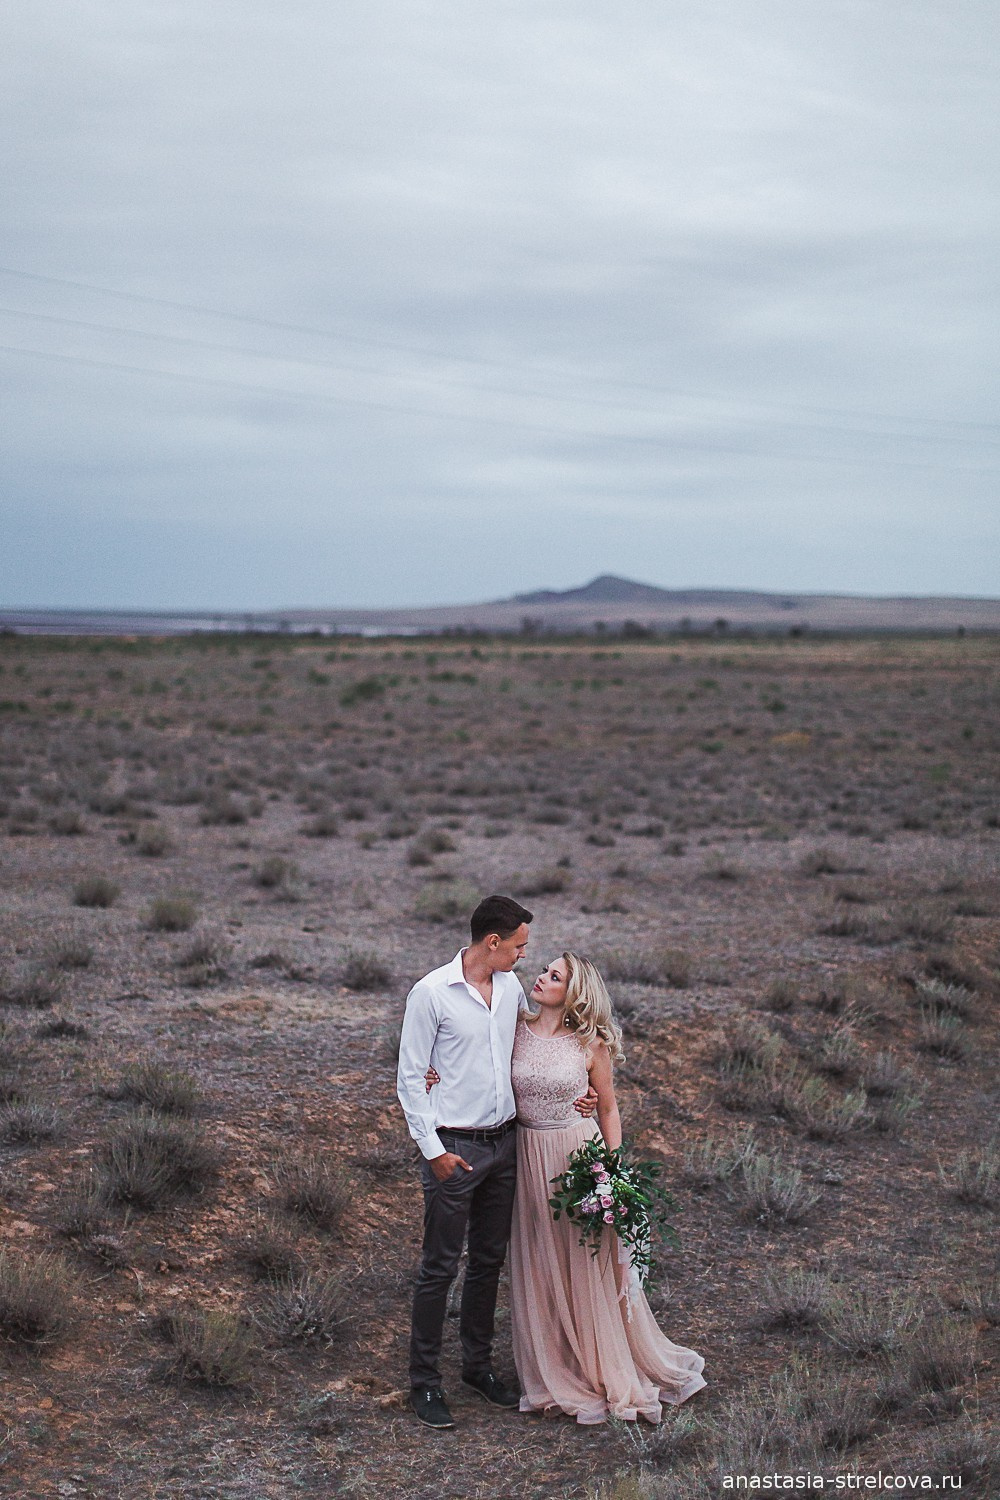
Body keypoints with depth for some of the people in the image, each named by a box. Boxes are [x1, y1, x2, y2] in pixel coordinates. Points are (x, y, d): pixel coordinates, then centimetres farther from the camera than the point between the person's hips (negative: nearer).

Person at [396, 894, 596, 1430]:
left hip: (504, 1142, 6)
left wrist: (572, 1089, 5)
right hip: (454, 1147, -6)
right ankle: (424, 1382, 10)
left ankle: (478, 1364, 29)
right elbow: (410, 1078, -10)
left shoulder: (511, 987, 6)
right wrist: (433, 1150, -14)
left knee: (489, 1261, 15)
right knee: (440, 1266, 0)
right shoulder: (432, 992, -12)